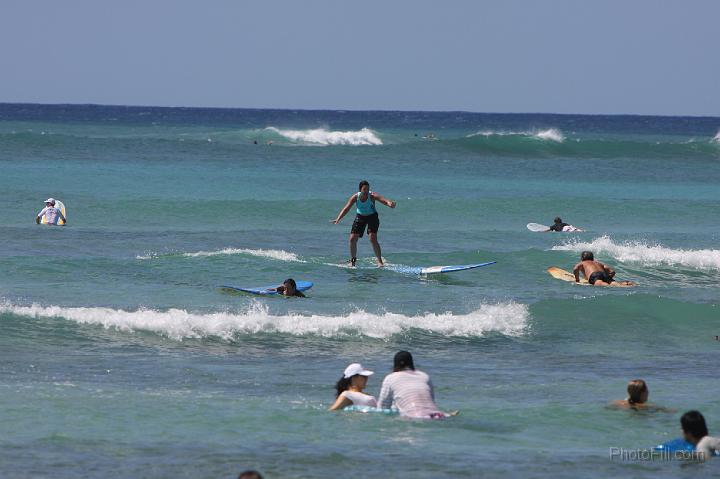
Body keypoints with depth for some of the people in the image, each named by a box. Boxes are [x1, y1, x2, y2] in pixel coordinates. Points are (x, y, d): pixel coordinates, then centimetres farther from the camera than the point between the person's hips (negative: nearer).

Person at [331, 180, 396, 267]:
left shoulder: (372, 196, -26)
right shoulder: (355, 197, -18)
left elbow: (382, 199, -41)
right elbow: (346, 208, -16)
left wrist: (389, 203, -65)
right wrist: (338, 219, -28)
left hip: (372, 216, -3)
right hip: (360, 217, 3)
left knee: (373, 238, -20)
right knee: (353, 238, -2)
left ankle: (380, 261, -12)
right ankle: (352, 260, 18)